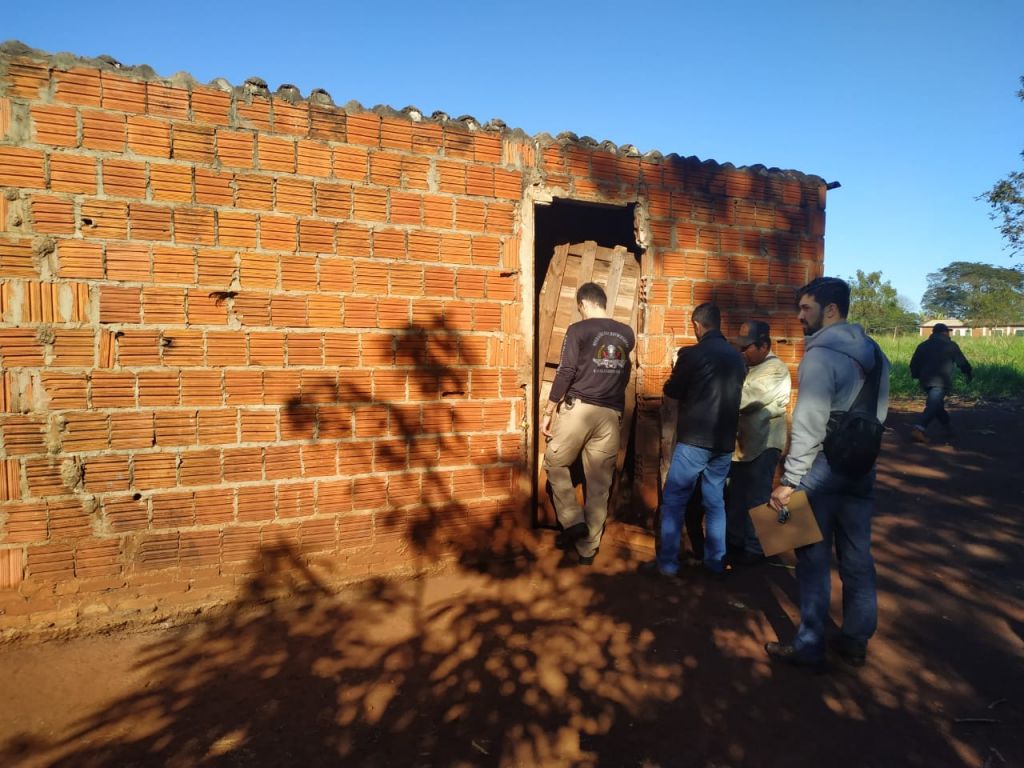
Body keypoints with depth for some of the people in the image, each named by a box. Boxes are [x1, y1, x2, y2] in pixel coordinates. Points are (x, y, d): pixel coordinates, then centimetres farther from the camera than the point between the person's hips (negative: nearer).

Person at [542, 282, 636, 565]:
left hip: (578, 408, -4)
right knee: (599, 484, 8)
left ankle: (573, 521, 4)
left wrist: (548, 412, -3)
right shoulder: (627, 334, 11)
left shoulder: (578, 330, -3)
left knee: (556, 464, 16)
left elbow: (565, 373, -9)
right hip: (611, 414, 4)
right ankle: (588, 549, 15)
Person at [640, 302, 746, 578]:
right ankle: (716, 562, 20)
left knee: (673, 500, 2)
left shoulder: (692, 354, -11)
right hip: (724, 441, 6)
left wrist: (678, 375, 18)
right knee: (715, 502, 14)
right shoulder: (737, 357, 8)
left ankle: (667, 563, 3)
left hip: (695, 439, -6)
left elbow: (672, 390, -2)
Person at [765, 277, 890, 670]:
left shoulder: (821, 355, -17)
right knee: (857, 559, 15)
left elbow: (809, 424, -21)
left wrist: (789, 479, -18)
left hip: (822, 474, -8)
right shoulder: (873, 352, 9)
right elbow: (878, 414, 13)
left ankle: (809, 646, 15)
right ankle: (855, 641, 27)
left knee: (814, 562, 4)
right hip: (861, 472, 8)